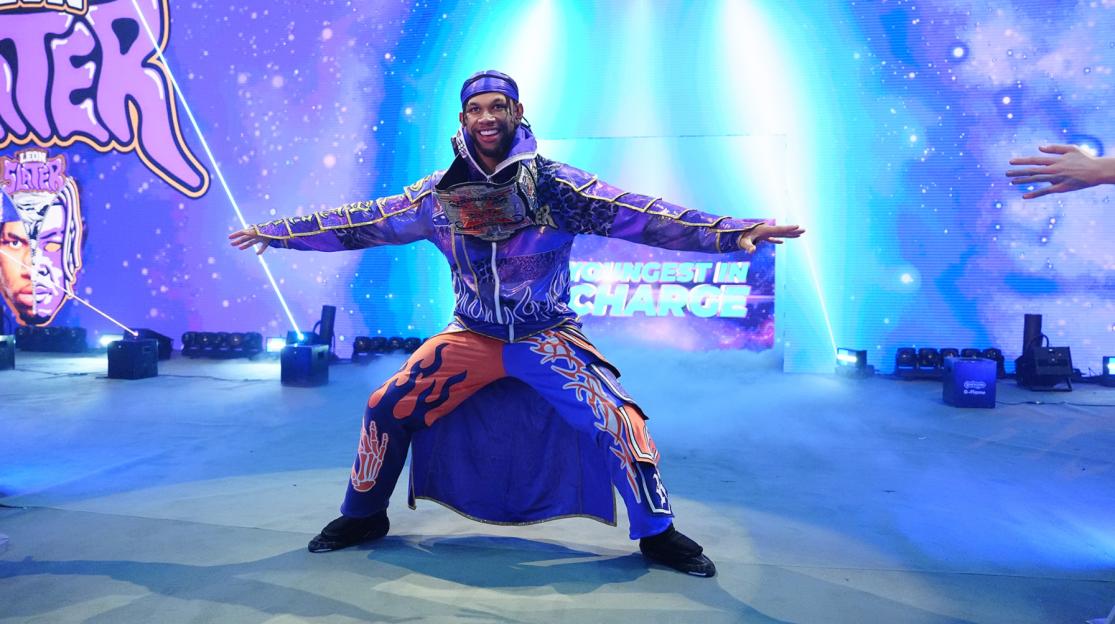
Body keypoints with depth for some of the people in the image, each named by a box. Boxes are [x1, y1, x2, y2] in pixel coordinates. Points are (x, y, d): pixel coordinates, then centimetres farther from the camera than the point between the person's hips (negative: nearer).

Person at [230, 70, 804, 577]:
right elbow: (365, 220, 5)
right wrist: (277, 232, 6)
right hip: (472, 336, 2)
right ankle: (363, 517, 20)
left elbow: (634, 214, -19)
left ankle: (658, 534, 6)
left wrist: (729, 232, -29)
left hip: (548, 338, -2)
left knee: (618, 421, -17)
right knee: (387, 408, -6)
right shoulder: (440, 193, -3)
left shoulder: (552, 183, -11)